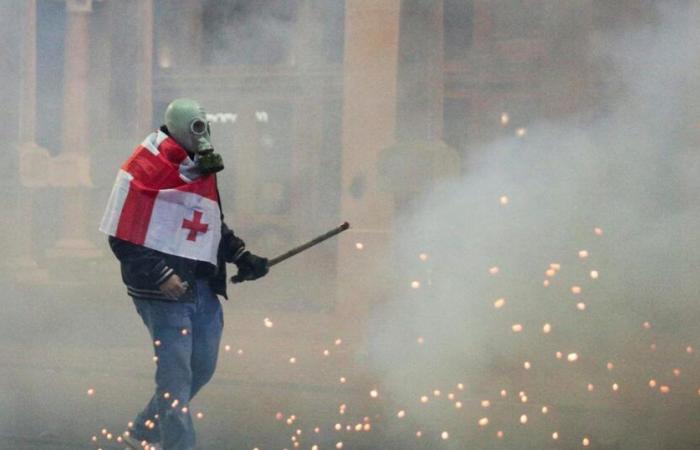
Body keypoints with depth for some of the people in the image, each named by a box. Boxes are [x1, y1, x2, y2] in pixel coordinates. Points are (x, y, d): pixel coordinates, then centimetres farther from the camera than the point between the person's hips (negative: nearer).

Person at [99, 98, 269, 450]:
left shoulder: (203, 168, 14)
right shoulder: (146, 168, -13)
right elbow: (123, 238, -16)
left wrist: (241, 256, 15)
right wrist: (160, 276, -20)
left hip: (203, 286, 9)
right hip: (164, 289, -9)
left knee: (202, 367, 13)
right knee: (176, 375, -9)